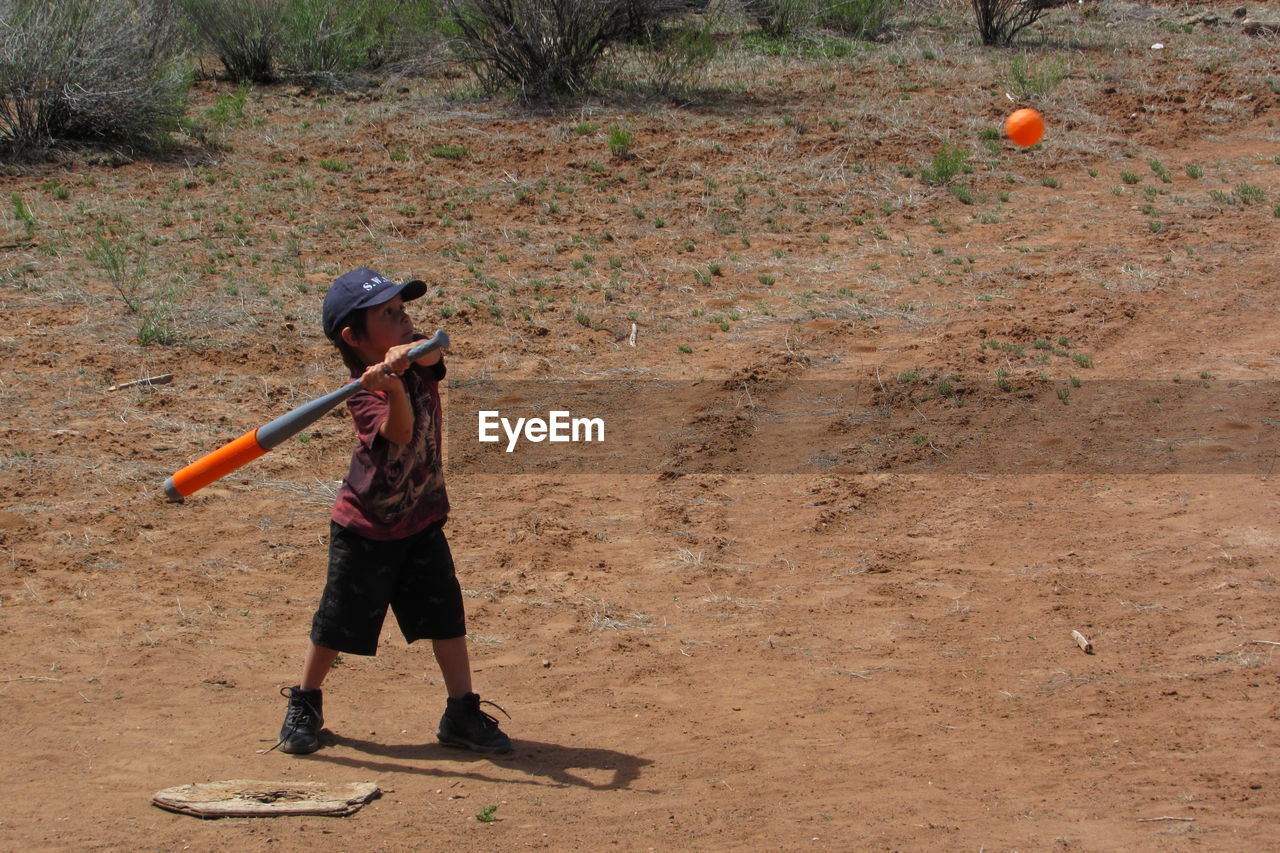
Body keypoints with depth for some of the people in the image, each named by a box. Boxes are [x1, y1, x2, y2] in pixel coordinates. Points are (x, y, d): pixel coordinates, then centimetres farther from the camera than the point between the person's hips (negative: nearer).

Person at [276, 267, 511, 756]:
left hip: (421, 520, 5)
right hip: (366, 528, -4)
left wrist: (404, 355, -50)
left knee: (446, 614, 1)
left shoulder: (417, 358, -7)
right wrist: (395, 388, -54)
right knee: (338, 623, 5)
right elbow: (400, 432, -37)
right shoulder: (365, 395, -21)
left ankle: (462, 714, 11)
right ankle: (304, 705, 27)